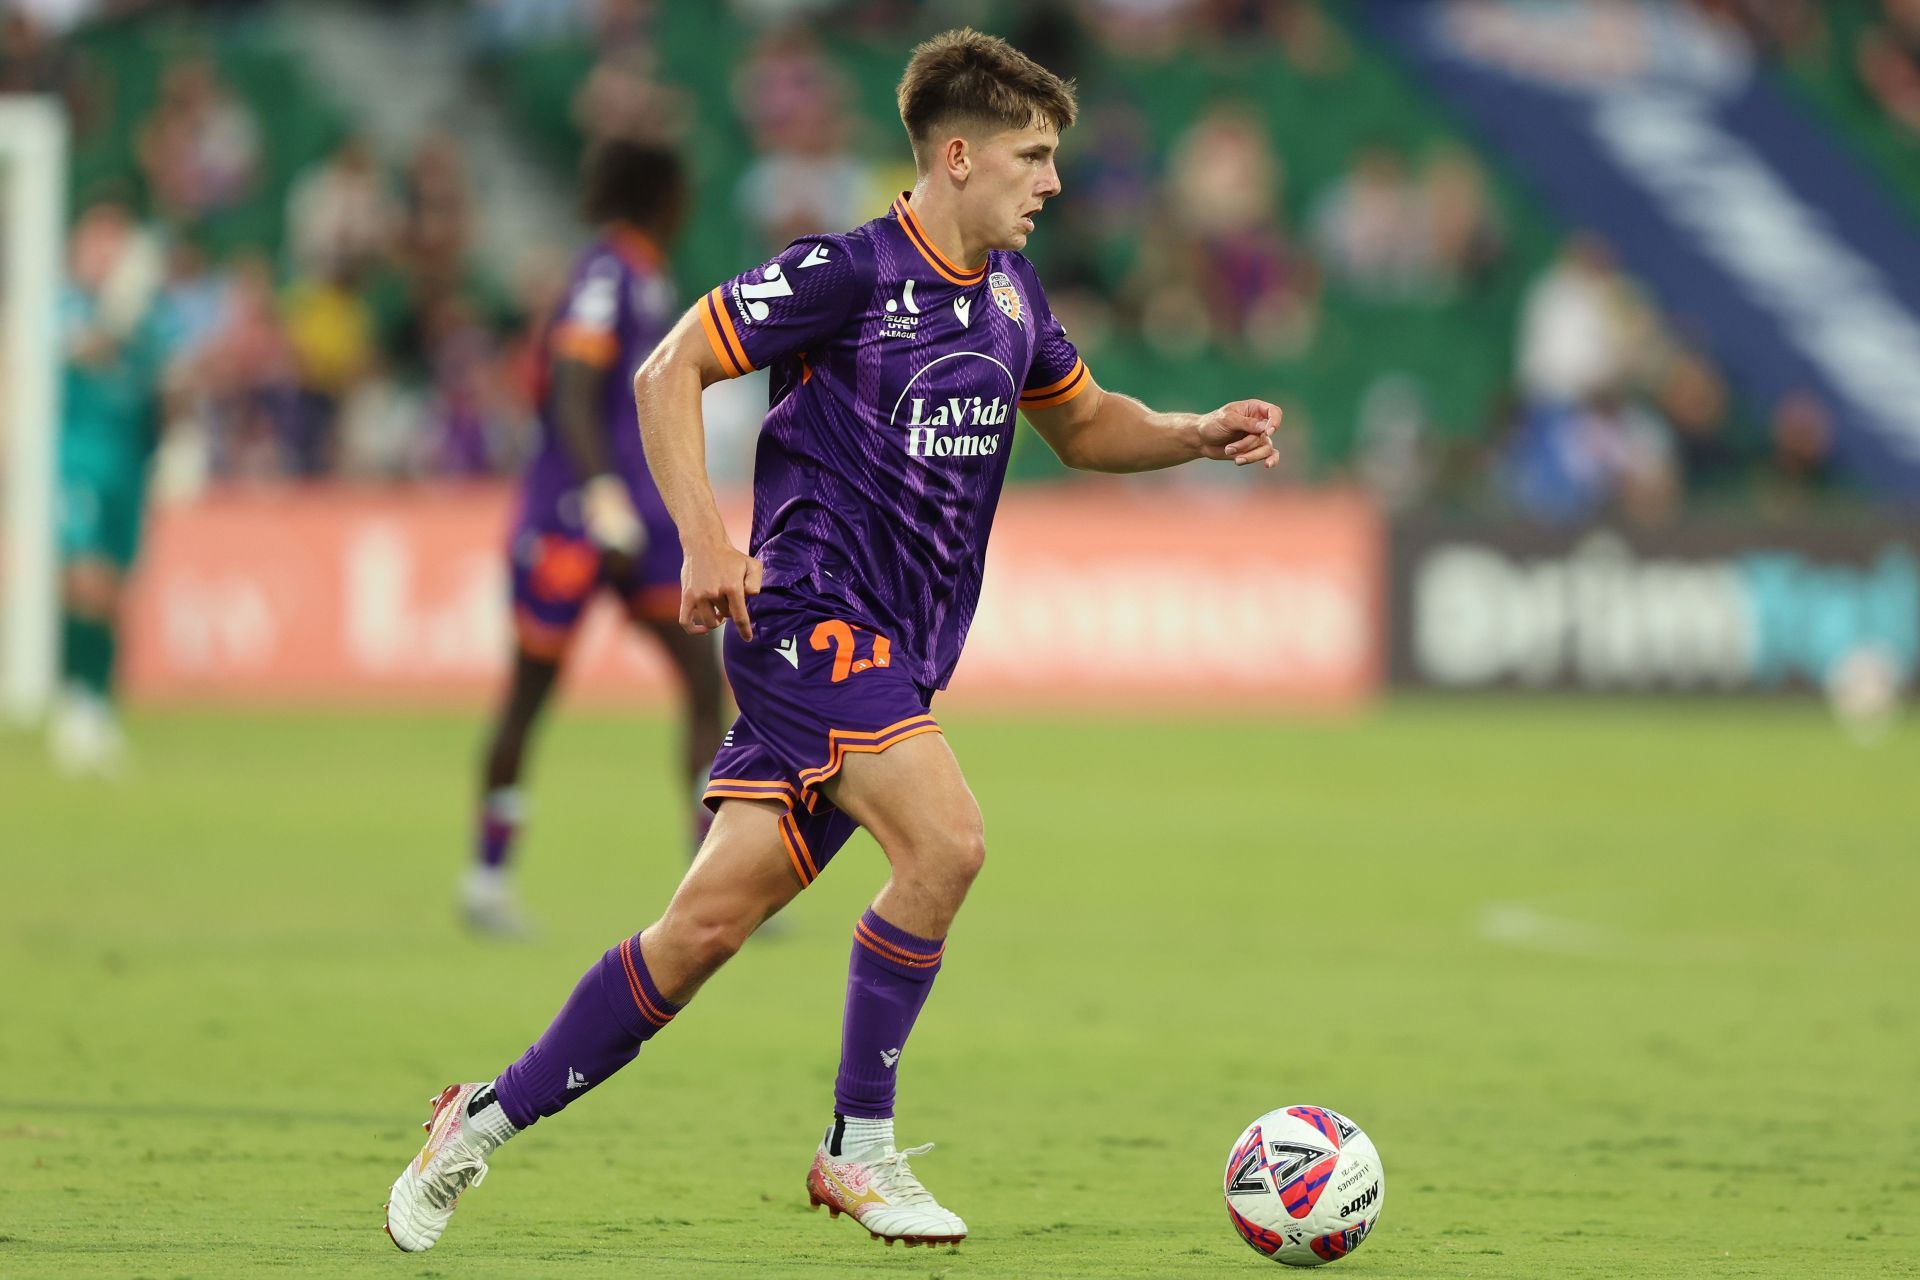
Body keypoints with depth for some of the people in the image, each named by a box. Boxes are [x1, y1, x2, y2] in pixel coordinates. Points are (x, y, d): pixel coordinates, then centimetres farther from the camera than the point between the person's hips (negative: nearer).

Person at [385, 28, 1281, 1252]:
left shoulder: (1009, 290, 13)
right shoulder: (849, 272, -10)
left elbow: (1083, 422, 29)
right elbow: (667, 373, -7)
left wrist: (1201, 435, 10)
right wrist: (706, 539, -17)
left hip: (897, 661, 7)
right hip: (810, 614, -7)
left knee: (709, 923, 3)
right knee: (946, 840, -25)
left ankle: (488, 1118, 14)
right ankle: (861, 1149, -12)